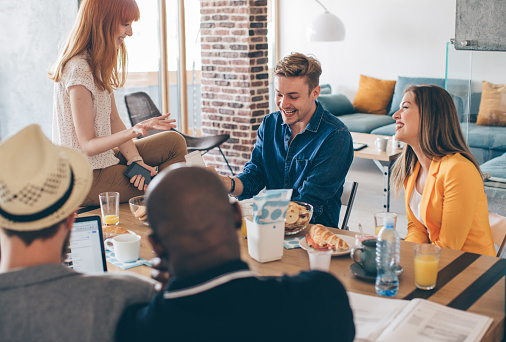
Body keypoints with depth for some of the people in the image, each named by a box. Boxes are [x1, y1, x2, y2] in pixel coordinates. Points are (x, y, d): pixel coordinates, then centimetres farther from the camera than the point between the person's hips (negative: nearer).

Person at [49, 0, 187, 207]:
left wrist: (135, 160, -6)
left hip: (102, 161, 10)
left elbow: (114, 120, 7)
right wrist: (133, 132, -37)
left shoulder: (99, 63, 7)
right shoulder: (79, 70, -24)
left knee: (174, 142, 6)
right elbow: (87, 145, -22)